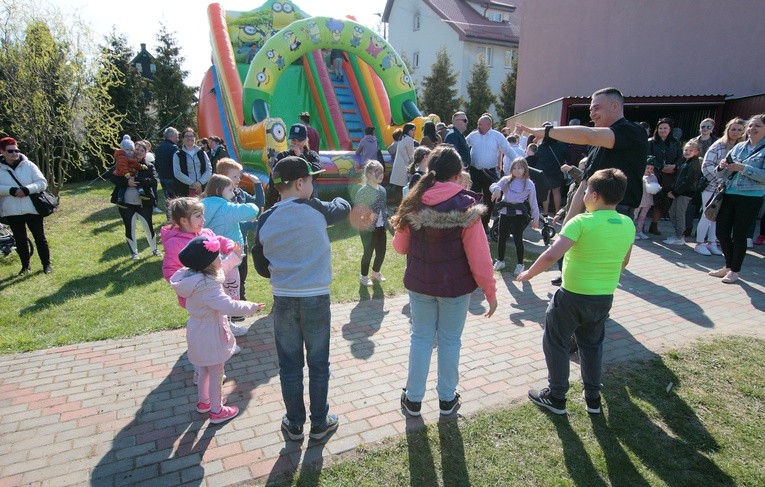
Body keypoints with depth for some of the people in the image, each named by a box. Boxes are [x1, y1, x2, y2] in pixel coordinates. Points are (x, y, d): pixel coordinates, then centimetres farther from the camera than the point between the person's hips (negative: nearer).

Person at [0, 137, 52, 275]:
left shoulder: (29, 165, 0)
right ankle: (25, 265, 27)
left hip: (32, 209, -1)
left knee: (40, 238, 6)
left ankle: (46, 264, 17)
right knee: (20, 240, 12)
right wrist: (11, 190, -22)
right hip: (12, 212, 1)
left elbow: (42, 183, -5)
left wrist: (27, 189, -20)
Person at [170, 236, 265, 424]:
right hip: (209, 334, -9)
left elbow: (219, 270, 14)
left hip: (198, 331, 9)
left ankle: (203, 401, 46)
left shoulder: (194, 277, -2)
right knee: (216, 374, 9)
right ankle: (217, 411, 24)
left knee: (204, 370, 27)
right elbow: (228, 306, -38)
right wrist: (252, 307, -27)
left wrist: (234, 256, 16)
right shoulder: (208, 286, -32)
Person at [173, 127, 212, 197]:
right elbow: (177, 173, -5)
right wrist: (192, 183, -15)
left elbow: (209, 169, 5)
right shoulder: (178, 155, 4)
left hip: (202, 189, 2)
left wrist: (200, 182, -11)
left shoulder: (201, 153, 11)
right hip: (185, 191, -2)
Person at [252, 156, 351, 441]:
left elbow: (261, 267, 5)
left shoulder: (266, 220, -3)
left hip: (283, 300, 2)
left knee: (289, 365, 16)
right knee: (318, 364, 14)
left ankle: (294, 425, 30)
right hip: (316, 299, -2)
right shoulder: (315, 210, -12)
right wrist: (337, 200, 31)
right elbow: (344, 208, 9)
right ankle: (319, 423, 28)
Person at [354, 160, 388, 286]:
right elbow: (356, 209, -16)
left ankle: (376, 272, 38)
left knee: (381, 250, 13)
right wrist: (368, 216, -27)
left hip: (381, 227, 6)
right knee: (368, 252, 4)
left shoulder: (382, 190, 6)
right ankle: (364, 276, 24)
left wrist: (386, 219, 11)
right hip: (368, 228, -6)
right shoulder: (363, 191, -15)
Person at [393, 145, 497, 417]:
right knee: (450, 341, 14)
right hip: (455, 286, -2)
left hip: (419, 283, 3)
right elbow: (479, 255, -15)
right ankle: (447, 399, 30)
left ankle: (413, 399, 26)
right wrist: (490, 291, -6)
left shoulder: (414, 203, -5)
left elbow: (400, 246, 4)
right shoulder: (466, 206, -15)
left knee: (420, 338, 16)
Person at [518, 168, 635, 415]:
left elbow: (552, 255, -28)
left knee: (556, 343, 12)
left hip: (573, 296, -6)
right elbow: (624, 262, 14)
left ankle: (556, 397, 21)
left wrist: (529, 273, -14)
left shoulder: (582, 222, -20)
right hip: (605, 298, 6)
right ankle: (593, 398, 32)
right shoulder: (628, 225, -1)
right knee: (592, 345, 23)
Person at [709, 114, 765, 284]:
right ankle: (728, 266, 26)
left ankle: (735, 270, 17)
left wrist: (743, 168, -22)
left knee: (739, 235, 1)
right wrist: (722, 166, -7)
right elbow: (724, 173, 13)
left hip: (750, 198, -5)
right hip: (729, 195, 5)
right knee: (722, 232, 7)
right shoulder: (738, 147, 11)